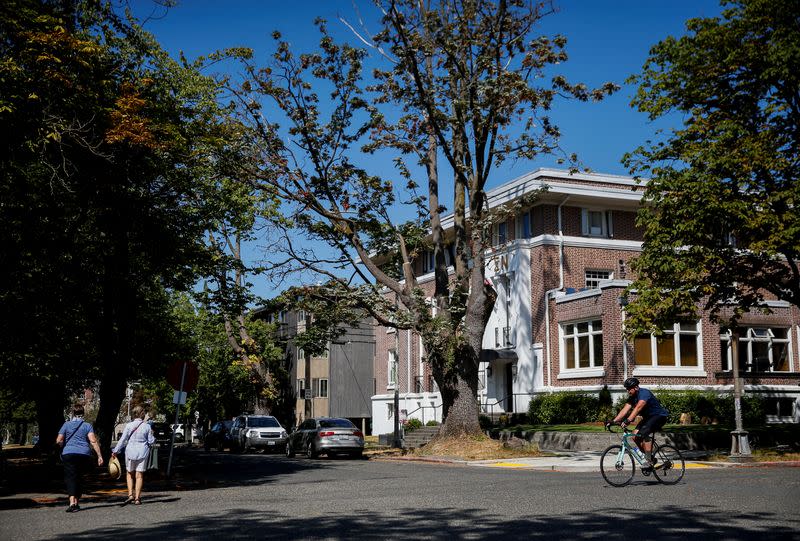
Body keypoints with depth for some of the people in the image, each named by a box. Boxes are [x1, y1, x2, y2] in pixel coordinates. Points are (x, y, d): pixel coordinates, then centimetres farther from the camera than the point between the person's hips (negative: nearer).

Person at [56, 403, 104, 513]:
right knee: (79, 478, 16)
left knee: (70, 478, -6)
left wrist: (64, 446, 21)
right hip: (84, 455, 2)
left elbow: (59, 441, -1)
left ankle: (72, 503, -23)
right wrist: (99, 456, -8)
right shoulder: (87, 425, 5)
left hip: (69, 454, -1)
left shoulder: (66, 424, 5)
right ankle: (76, 502, 21)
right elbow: (93, 441, -7)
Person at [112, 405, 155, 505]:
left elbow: (123, 440, -4)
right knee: (139, 475, 7)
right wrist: (152, 434, 20)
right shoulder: (147, 426, -4)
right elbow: (151, 441, -1)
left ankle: (130, 494, 4)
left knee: (129, 474, 17)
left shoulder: (129, 425, -6)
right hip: (143, 452, 0)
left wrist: (115, 451, 6)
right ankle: (137, 498, 6)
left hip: (130, 452, 0)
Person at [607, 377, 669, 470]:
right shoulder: (632, 397, 3)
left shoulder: (644, 393, -24)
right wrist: (614, 421, -15)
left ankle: (650, 461, -24)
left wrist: (628, 420, -49)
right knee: (635, 435, -8)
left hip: (659, 416, -9)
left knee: (643, 433, -29)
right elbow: (625, 410, -4)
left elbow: (638, 408, -38)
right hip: (648, 417, 9)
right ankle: (651, 458, 4)